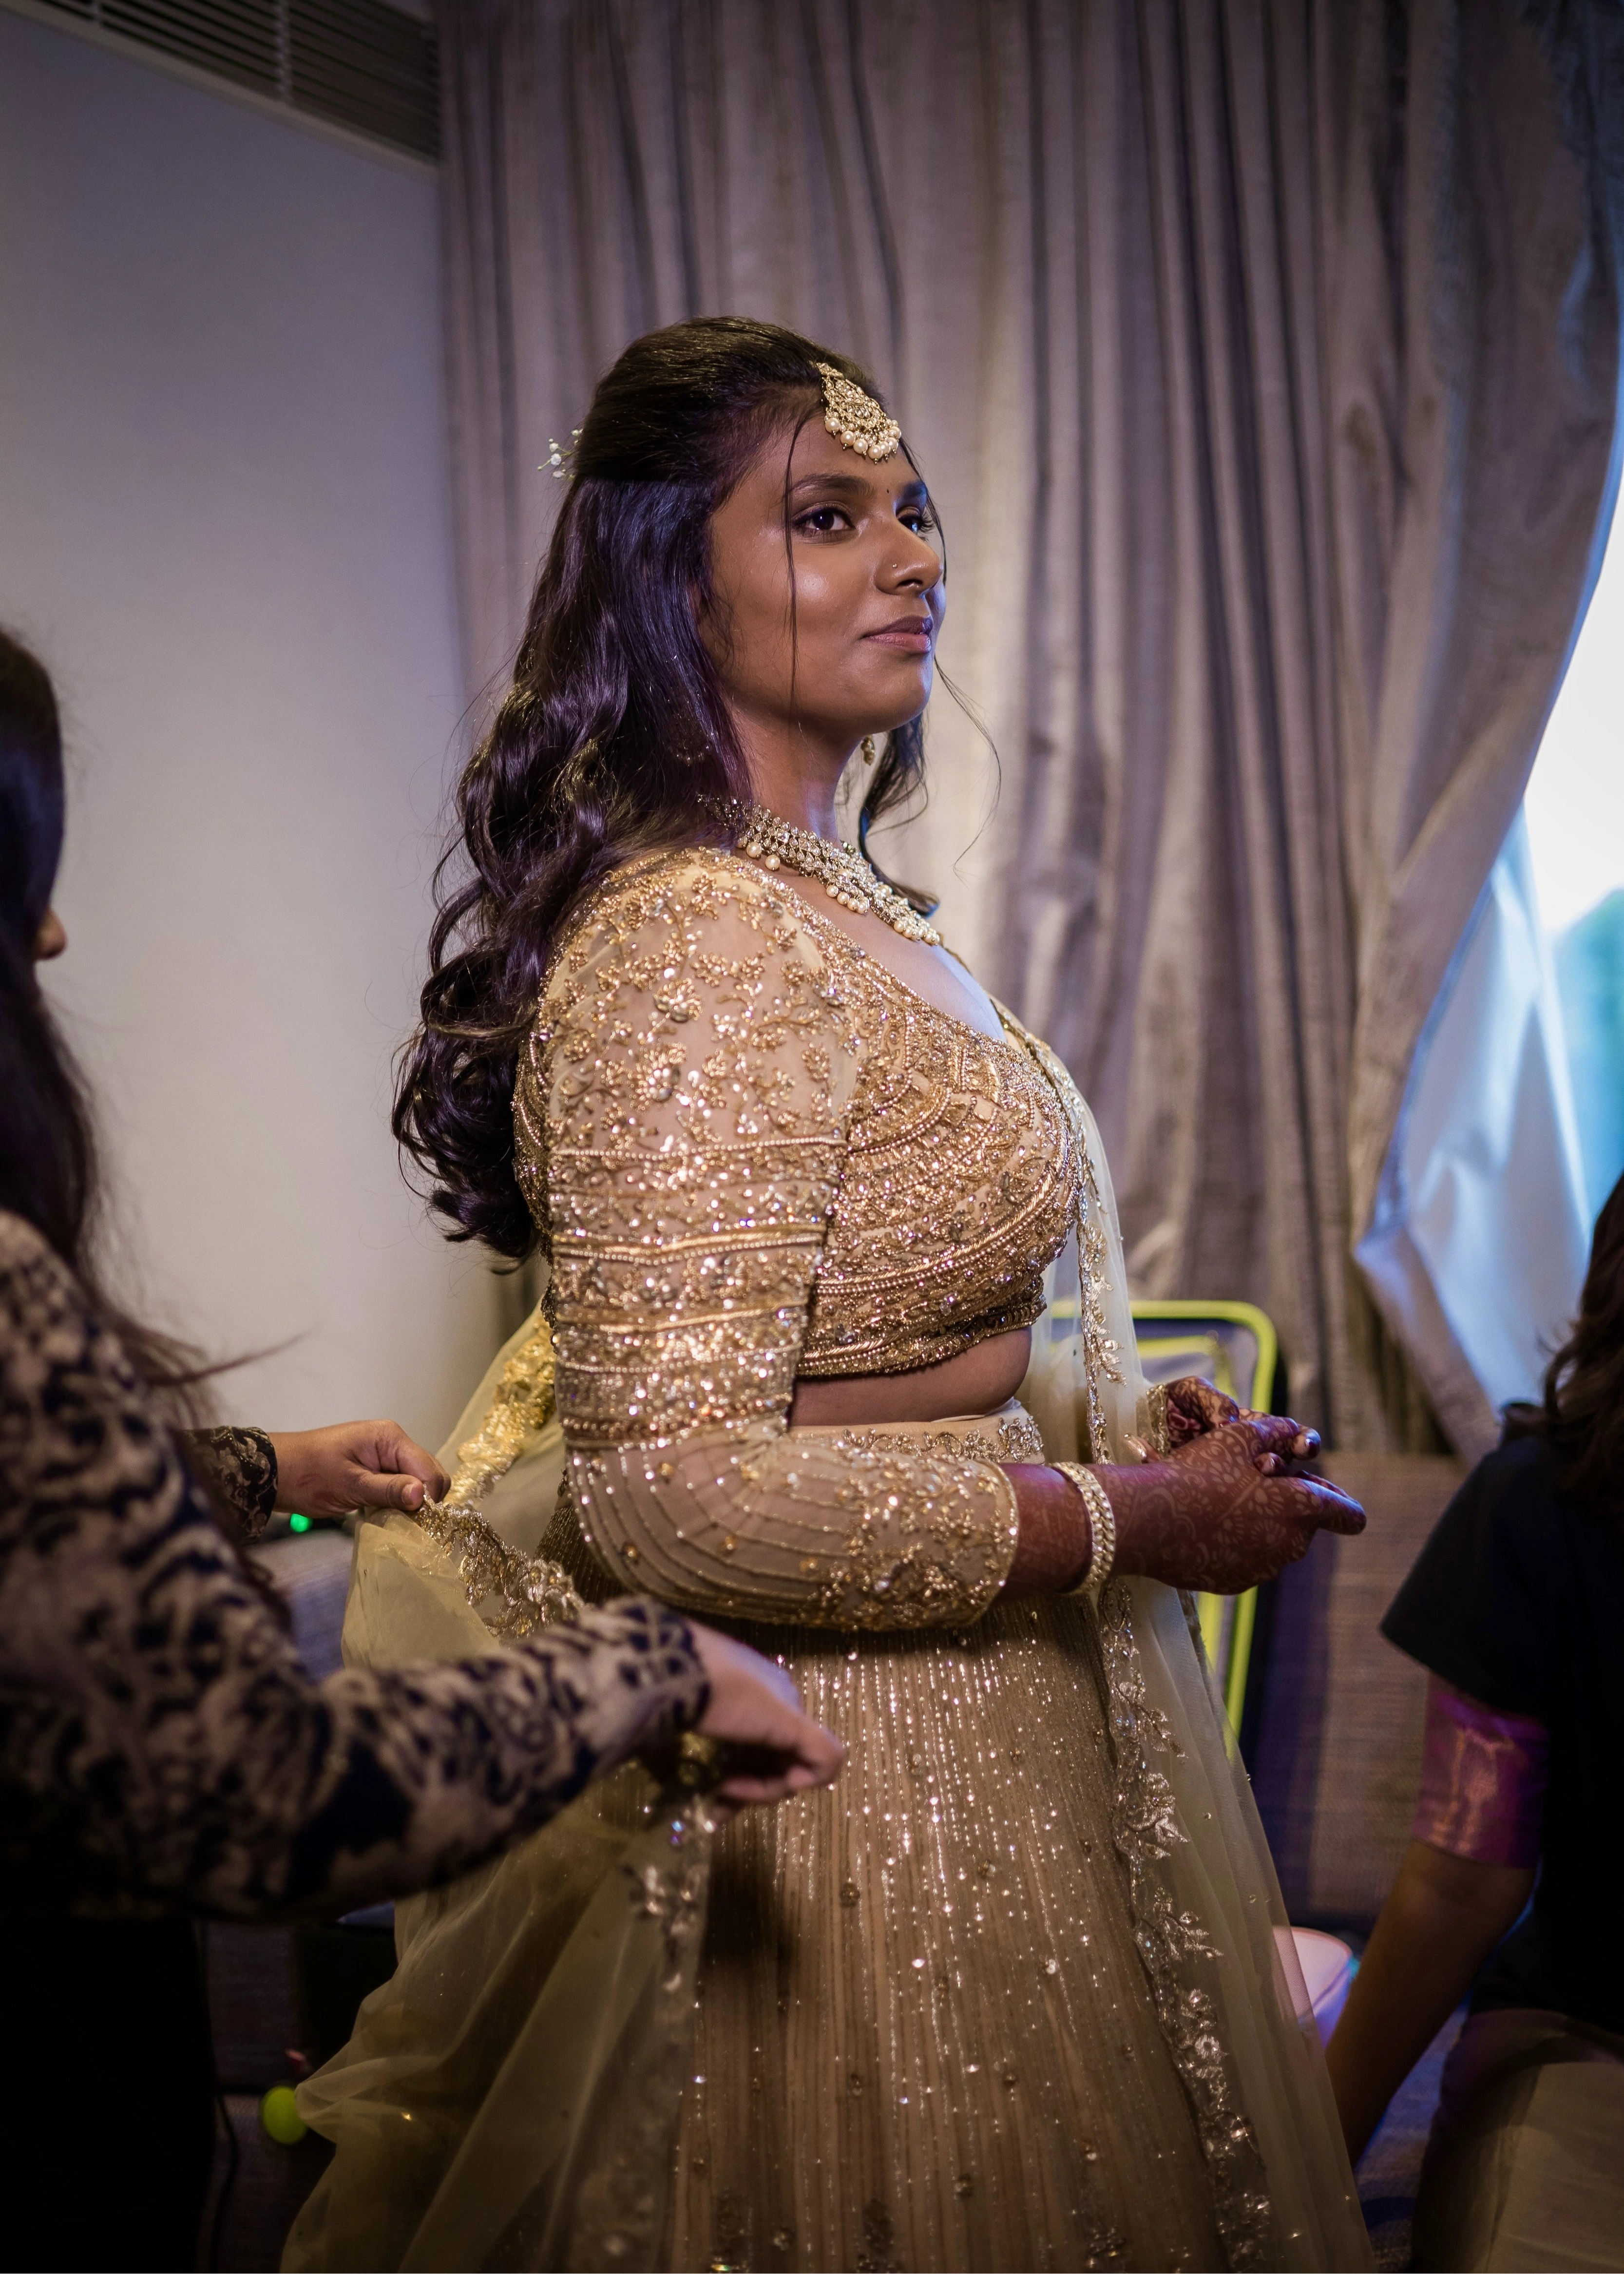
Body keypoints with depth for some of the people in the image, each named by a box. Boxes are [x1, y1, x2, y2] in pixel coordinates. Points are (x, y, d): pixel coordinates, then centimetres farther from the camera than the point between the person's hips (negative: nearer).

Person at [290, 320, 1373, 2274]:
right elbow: (673, 1491, -27)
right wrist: (1129, 1523, -20)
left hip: (984, 1732, 10)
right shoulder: (692, 943, -22)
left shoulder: (839, 904, 8)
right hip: (845, 1777, -10)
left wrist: (1122, 1427, 4)